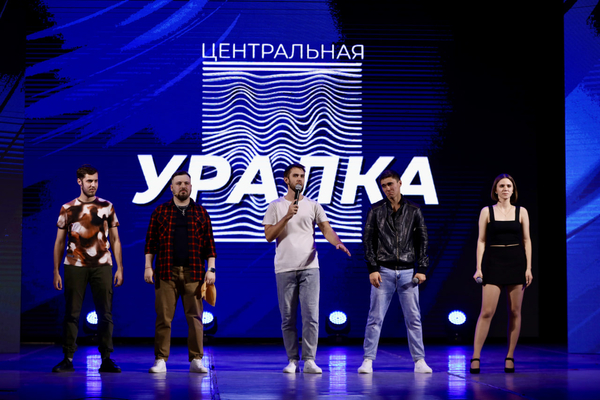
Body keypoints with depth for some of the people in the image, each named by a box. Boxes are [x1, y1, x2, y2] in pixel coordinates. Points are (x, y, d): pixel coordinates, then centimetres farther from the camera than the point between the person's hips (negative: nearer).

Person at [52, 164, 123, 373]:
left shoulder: (107, 207, 9)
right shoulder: (67, 209, 8)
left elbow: (115, 240, 11)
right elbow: (59, 242, 10)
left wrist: (120, 268, 3)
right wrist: (56, 271, 4)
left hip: (102, 266, 1)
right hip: (74, 266, 0)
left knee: (105, 313, -1)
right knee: (72, 313, -1)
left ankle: (106, 359, 5)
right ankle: (68, 359, 4)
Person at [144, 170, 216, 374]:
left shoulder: (201, 213, 10)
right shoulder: (160, 211, 8)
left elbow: (209, 244, 8)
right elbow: (151, 242, 6)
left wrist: (211, 268, 0)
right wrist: (148, 266, -1)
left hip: (193, 273, 1)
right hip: (166, 272, -1)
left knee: (195, 317, 1)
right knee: (163, 317, 0)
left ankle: (196, 360, 6)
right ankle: (161, 360, 5)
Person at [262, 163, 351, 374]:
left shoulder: (313, 206, 9)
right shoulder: (275, 206, 6)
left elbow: (326, 229, -1)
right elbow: (269, 236, -3)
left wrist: (338, 242, -22)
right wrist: (287, 216, -14)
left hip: (309, 267, 0)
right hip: (284, 269, 0)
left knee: (311, 315, -7)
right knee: (288, 317, 4)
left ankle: (309, 360, -2)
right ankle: (293, 360, 12)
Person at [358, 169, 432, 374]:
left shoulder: (413, 210, 7)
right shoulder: (376, 210, 4)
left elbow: (422, 240, 7)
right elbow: (368, 240, 2)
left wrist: (422, 269, 0)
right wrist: (373, 269, -6)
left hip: (407, 271, 1)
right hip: (383, 271, -1)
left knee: (413, 318, 3)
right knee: (375, 317, -3)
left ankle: (419, 360, 8)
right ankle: (368, 360, 0)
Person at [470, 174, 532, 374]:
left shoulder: (521, 212, 7)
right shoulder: (487, 212, 4)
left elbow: (526, 240, 6)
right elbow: (481, 241, 3)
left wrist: (528, 268, -1)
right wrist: (478, 267, -4)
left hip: (516, 263, 2)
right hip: (493, 262, -2)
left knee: (515, 312, 3)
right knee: (487, 311, -8)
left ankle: (510, 357, 12)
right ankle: (475, 357, -6)